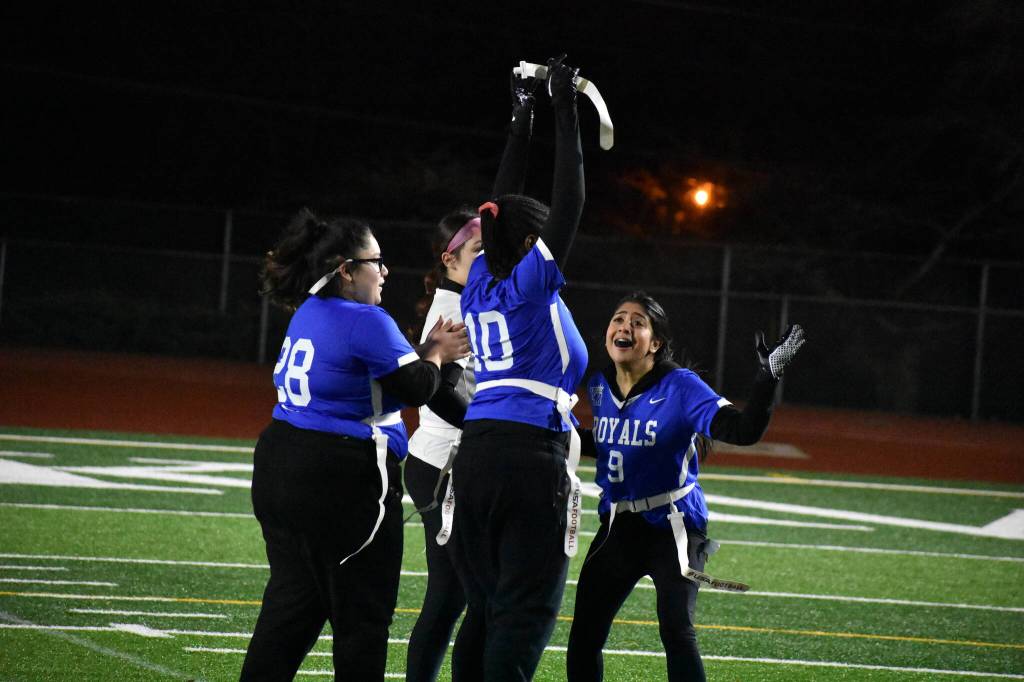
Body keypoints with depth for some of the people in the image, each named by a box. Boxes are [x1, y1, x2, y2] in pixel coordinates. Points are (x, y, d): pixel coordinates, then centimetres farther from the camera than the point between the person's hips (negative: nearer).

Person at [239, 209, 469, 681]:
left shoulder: (309, 314, 12)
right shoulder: (365, 322, -15)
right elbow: (416, 389, -8)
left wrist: (425, 349, 15)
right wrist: (437, 356, 10)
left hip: (282, 466, 9)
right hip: (342, 482, -9)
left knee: (294, 598, 14)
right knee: (362, 612, 1)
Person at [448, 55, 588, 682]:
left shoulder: (481, 284, 13)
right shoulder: (533, 281, -3)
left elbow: (503, 207, 24)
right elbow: (569, 202, -2)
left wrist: (522, 121, 29)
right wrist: (565, 111, 4)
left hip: (476, 453, 7)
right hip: (533, 454, -7)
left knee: (486, 604, 10)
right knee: (526, 608, -6)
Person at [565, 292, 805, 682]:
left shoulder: (680, 387, -16)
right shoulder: (600, 387, 2)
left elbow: (744, 430, -27)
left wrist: (767, 379, -40)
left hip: (671, 528, -6)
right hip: (618, 528, 6)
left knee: (677, 634, -17)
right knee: (584, 635, 6)